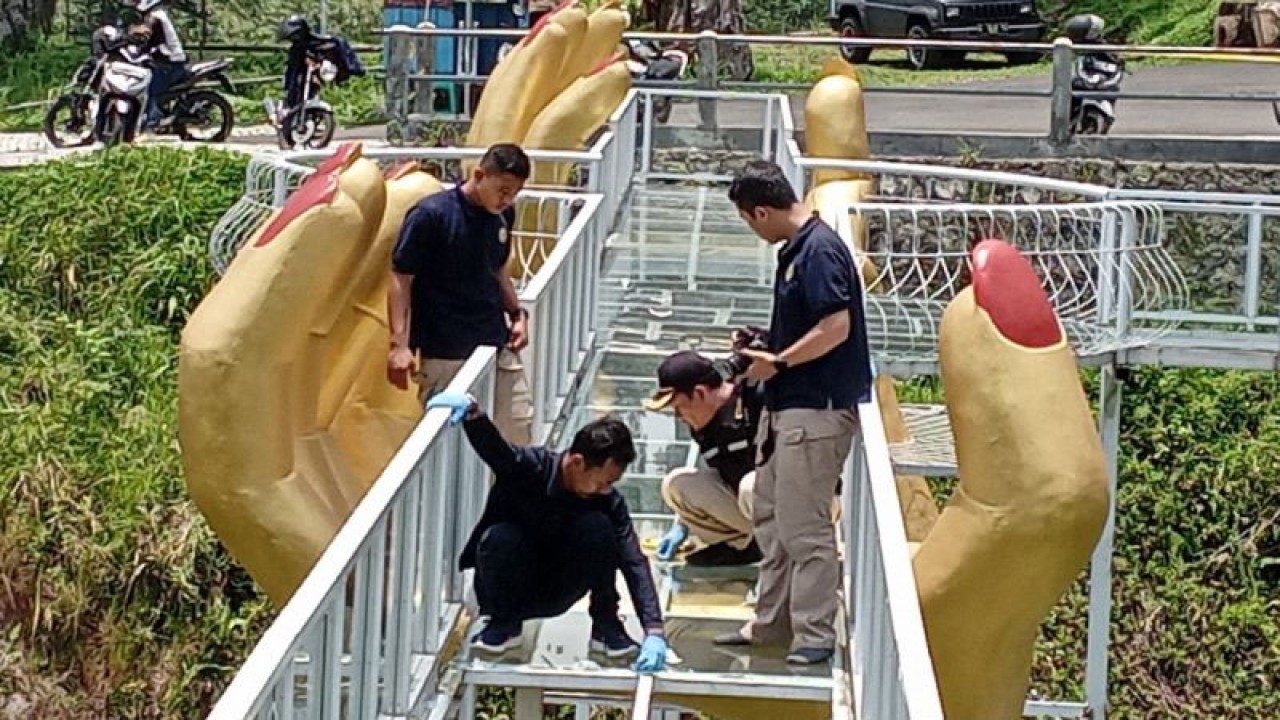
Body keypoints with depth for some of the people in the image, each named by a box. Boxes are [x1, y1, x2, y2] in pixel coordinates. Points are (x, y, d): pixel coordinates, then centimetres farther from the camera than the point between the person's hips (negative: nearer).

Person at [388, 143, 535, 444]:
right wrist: (400, 343, -19)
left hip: (498, 347, 6)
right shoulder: (431, 215, -14)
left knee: (520, 428, 7)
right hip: (444, 354, -6)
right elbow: (401, 278, -13)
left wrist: (517, 314, 10)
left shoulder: (503, 215, 6)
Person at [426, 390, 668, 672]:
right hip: (508, 590, -1)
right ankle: (504, 622, -8)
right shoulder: (529, 467, -22)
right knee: (499, 537, -36)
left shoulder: (608, 502, -16)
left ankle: (605, 625, -8)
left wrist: (654, 632, -34)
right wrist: (472, 410, -64)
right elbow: (493, 447, -40)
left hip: (554, 596, 1)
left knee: (597, 526, -26)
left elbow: (634, 562, -23)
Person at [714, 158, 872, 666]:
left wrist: (777, 362, -15)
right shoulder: (794, 249, 13)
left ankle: (815, 635, -1)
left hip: (816, 409, -11)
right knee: (771, 517, 17)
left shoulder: (819, 250, -18)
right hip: (786, 405, 11)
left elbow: (836, 327, -24)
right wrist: (763, 346, 12)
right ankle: (771, 621, 26)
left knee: (803, 526, -7)